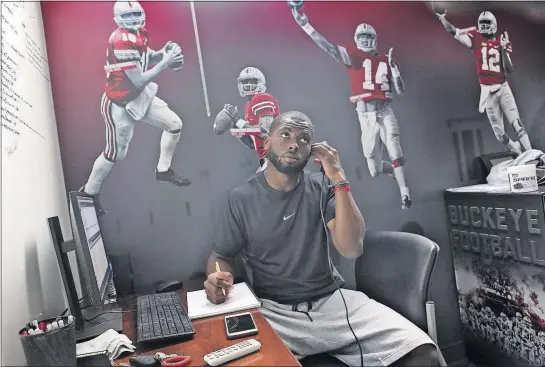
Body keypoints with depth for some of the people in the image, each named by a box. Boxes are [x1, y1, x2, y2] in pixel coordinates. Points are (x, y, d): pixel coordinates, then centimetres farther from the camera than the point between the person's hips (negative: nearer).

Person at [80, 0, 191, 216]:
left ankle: (163, 171, 24)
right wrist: (166, 62, -25)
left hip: (139, 96, 9)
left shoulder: (138, 33, 1)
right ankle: (88, 193, 25)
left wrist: (164, 52, -11)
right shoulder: (122, 41, -27)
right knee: (115, 154, 3)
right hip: (119, 104, -8)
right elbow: (139, 81, -28)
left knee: (175, 124, 9)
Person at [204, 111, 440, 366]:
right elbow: (221, 256, 7)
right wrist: (218, 279, -16)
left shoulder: (322, 189, 2)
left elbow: (352, 249, -9)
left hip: (333, 300, 2)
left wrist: (338, 179, -14)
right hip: (273, 312, -1)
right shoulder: (240, 198, -1)